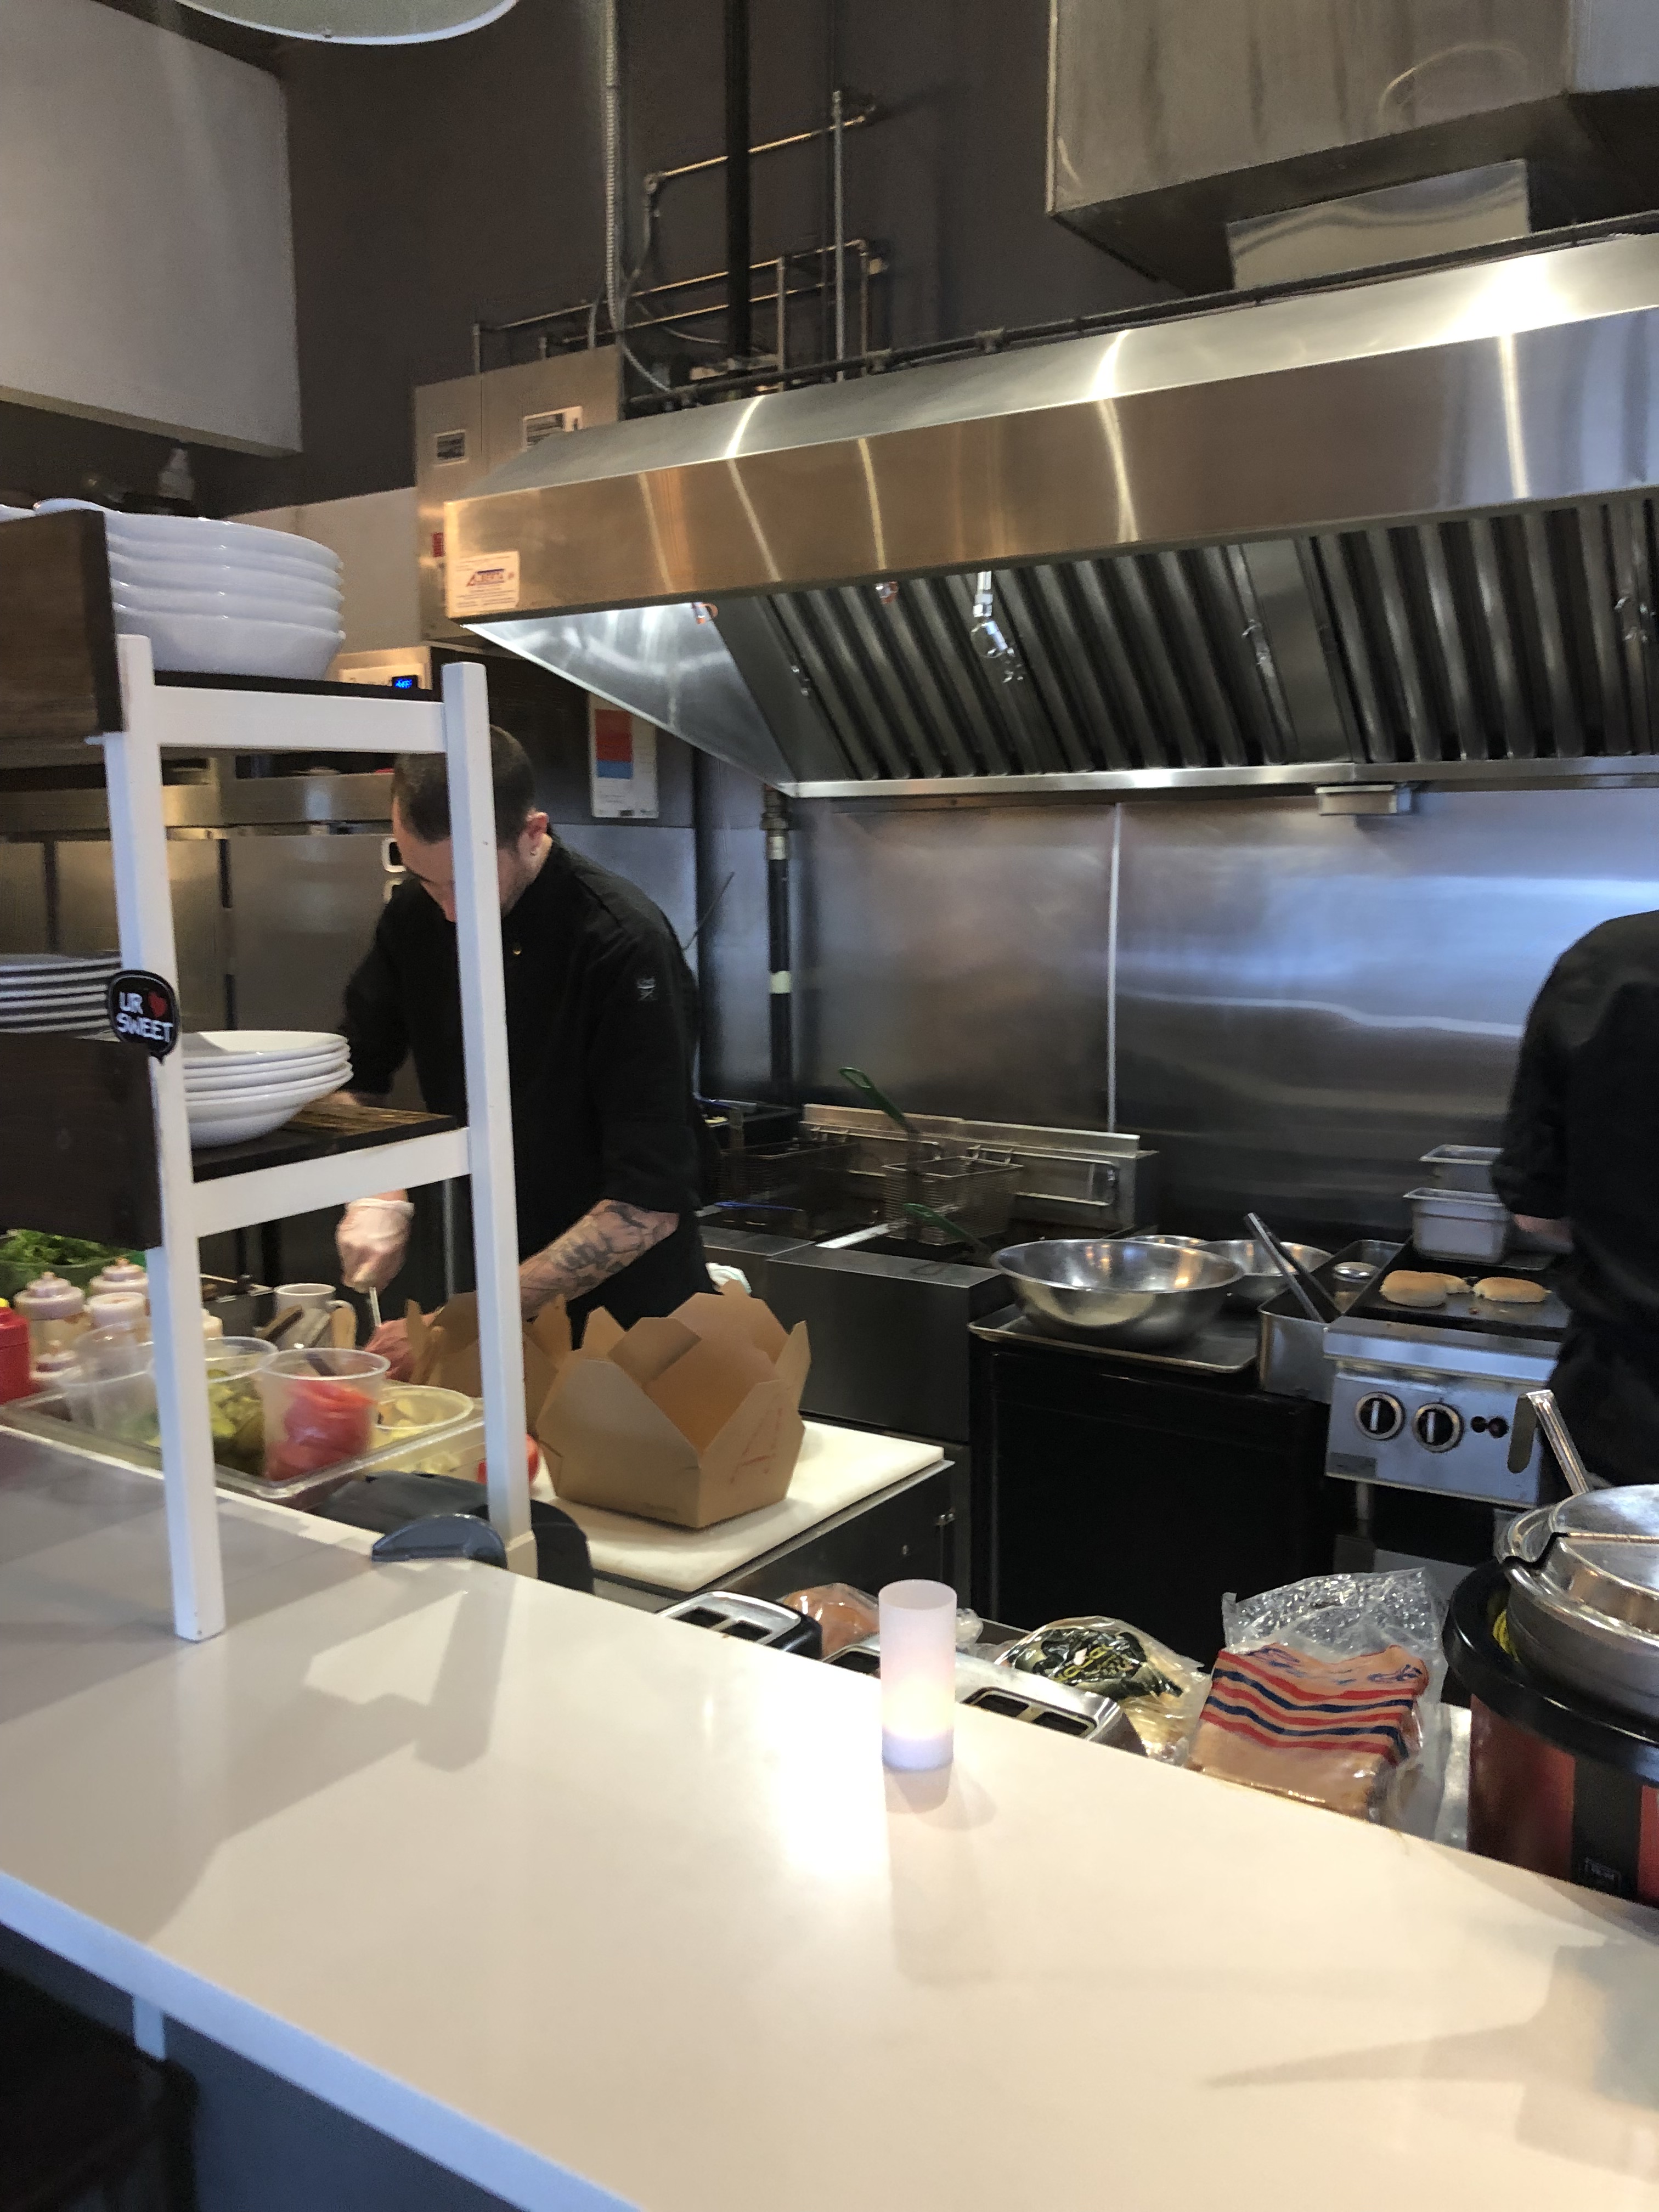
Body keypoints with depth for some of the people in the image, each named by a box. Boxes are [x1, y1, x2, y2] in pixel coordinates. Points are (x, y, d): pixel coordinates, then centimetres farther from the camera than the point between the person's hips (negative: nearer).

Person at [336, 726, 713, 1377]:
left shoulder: (625, 945, -23)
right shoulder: (418, 914, -5)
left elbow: (648, 1206, -25)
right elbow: (353, 1077, 10)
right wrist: (378, 1195, -9)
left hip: (628, 1312, -5)